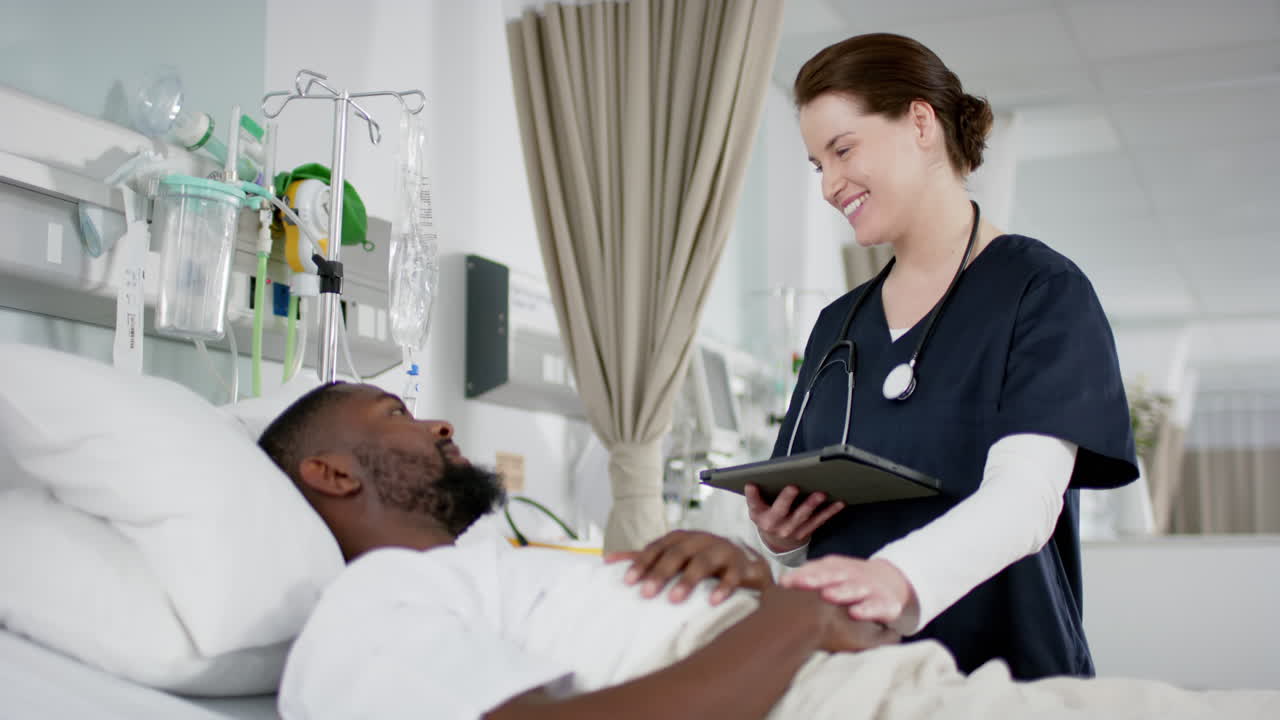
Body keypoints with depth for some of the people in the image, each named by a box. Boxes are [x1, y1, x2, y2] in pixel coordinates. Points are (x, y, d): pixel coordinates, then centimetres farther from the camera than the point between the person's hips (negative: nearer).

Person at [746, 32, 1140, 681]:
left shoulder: (1042, 292, -5)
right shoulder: (837, 326, 13)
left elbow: (1024, 500, -20)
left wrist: (897, 578, -38)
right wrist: (780, 537, -7)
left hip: (1008, 669, -5)